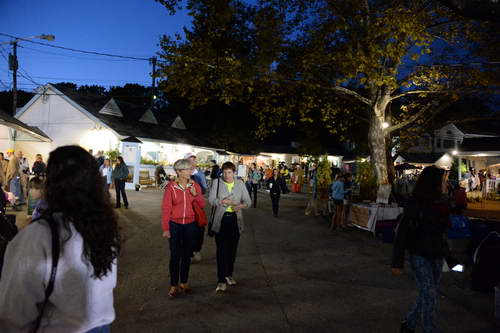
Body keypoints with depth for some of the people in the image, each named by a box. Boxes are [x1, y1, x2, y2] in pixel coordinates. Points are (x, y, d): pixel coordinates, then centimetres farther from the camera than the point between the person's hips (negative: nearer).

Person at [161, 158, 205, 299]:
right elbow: (166, 208, -8)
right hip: (175, 225, -3)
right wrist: (165, 228, -9)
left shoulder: (195, 185, 0)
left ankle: (184, 283, 28)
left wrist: (195, 194, -13)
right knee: (175, 256, 0)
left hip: (191, 225, 3)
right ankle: (173, 286, 14)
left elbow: (202, 205, 5)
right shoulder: (171, 187, -10)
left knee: (187, 255, 13)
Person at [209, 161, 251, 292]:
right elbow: (211, 199, -6)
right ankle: (221, 280, 0)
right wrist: (221, 201, -25)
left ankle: (229, 274, 30)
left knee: (232, 249, 12)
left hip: (235, 220, 3)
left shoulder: (240, 183, 6)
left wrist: (240, 206, -17)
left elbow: (248, 200, 5)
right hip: (221, 219, -3)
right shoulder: (217, 182, 0)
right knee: (221, 250, -5)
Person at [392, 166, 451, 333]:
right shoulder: (415, 204, -15)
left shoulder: (442, 203, 3)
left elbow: (442, 232, 14)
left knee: (426, 295, 13)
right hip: (419, 256, -6)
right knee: (430, 297, -7)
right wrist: (397, 263, -14)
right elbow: (402, 233, -13)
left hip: (437, 256, 6)